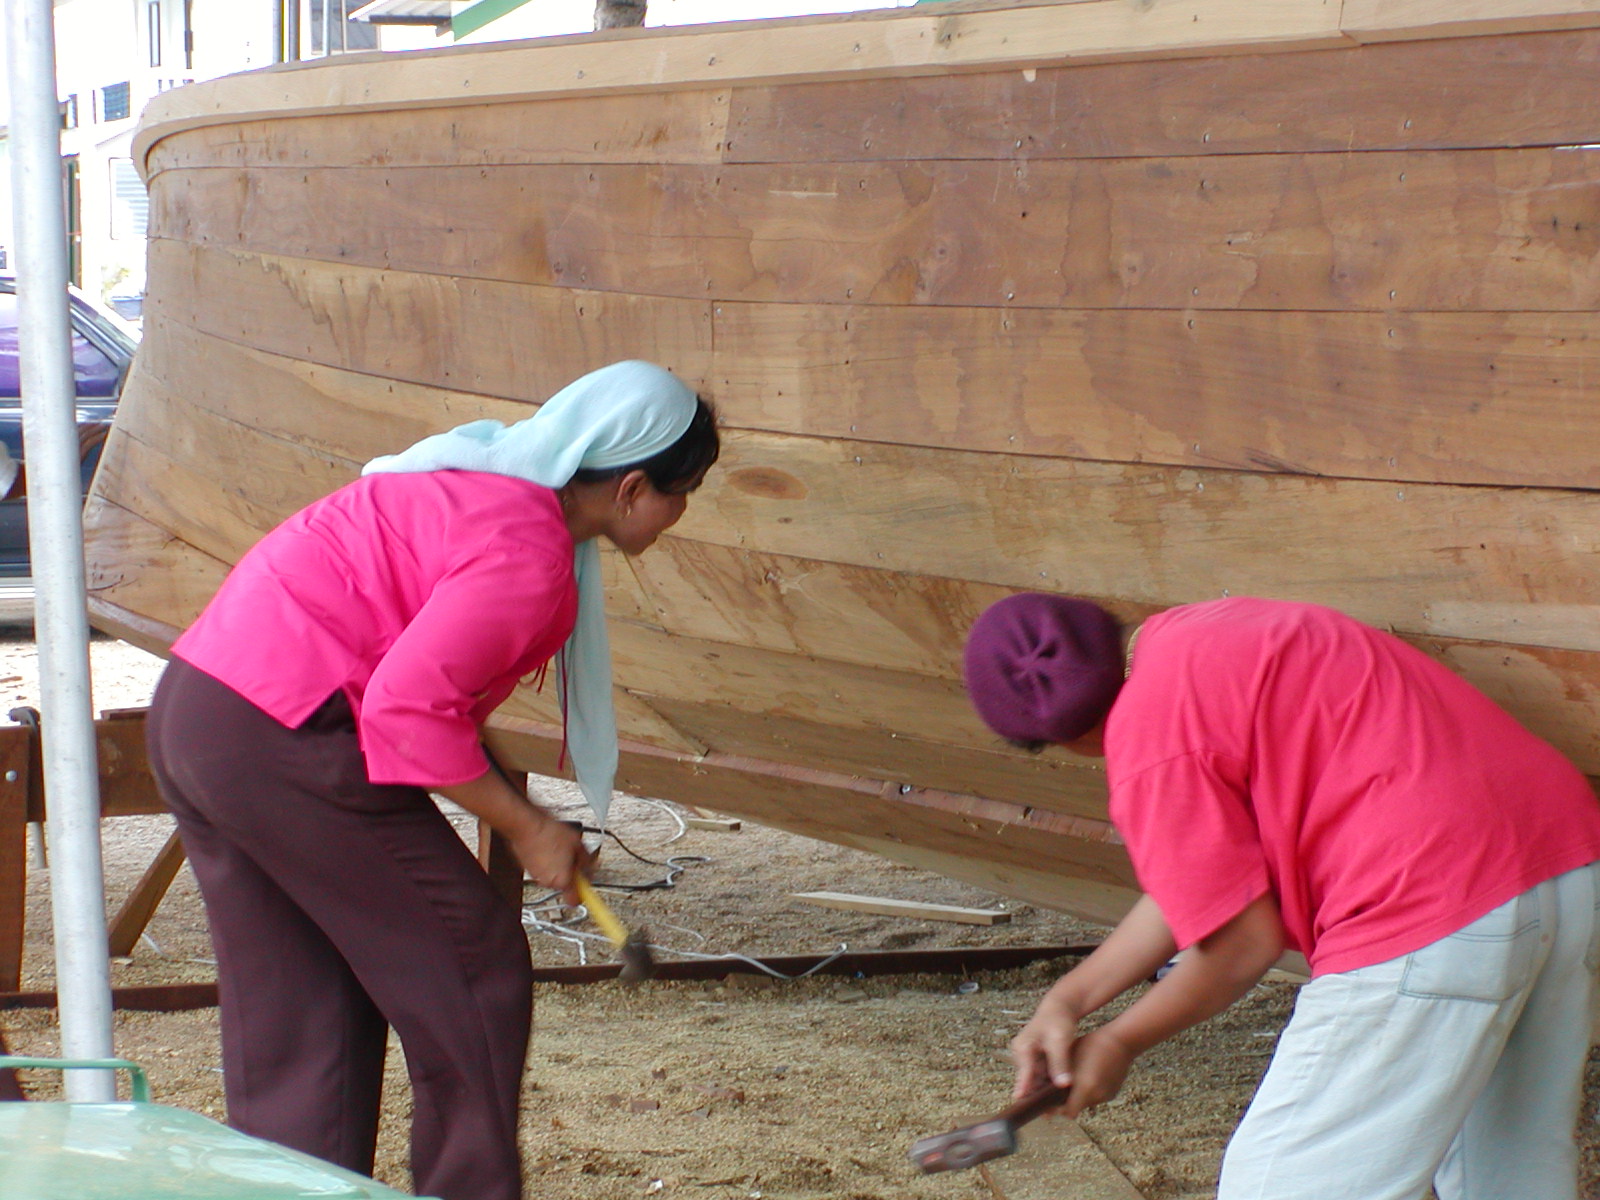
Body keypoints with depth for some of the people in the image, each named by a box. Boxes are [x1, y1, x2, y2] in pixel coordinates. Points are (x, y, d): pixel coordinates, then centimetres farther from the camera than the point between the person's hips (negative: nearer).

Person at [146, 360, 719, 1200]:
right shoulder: (527, 555, -15)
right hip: (283, 743, -10)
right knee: (472, 970, 3)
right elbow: (408, 703, -22)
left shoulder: (481, 472, 16)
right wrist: (523, 827, -12)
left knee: (293, 1014, 15)